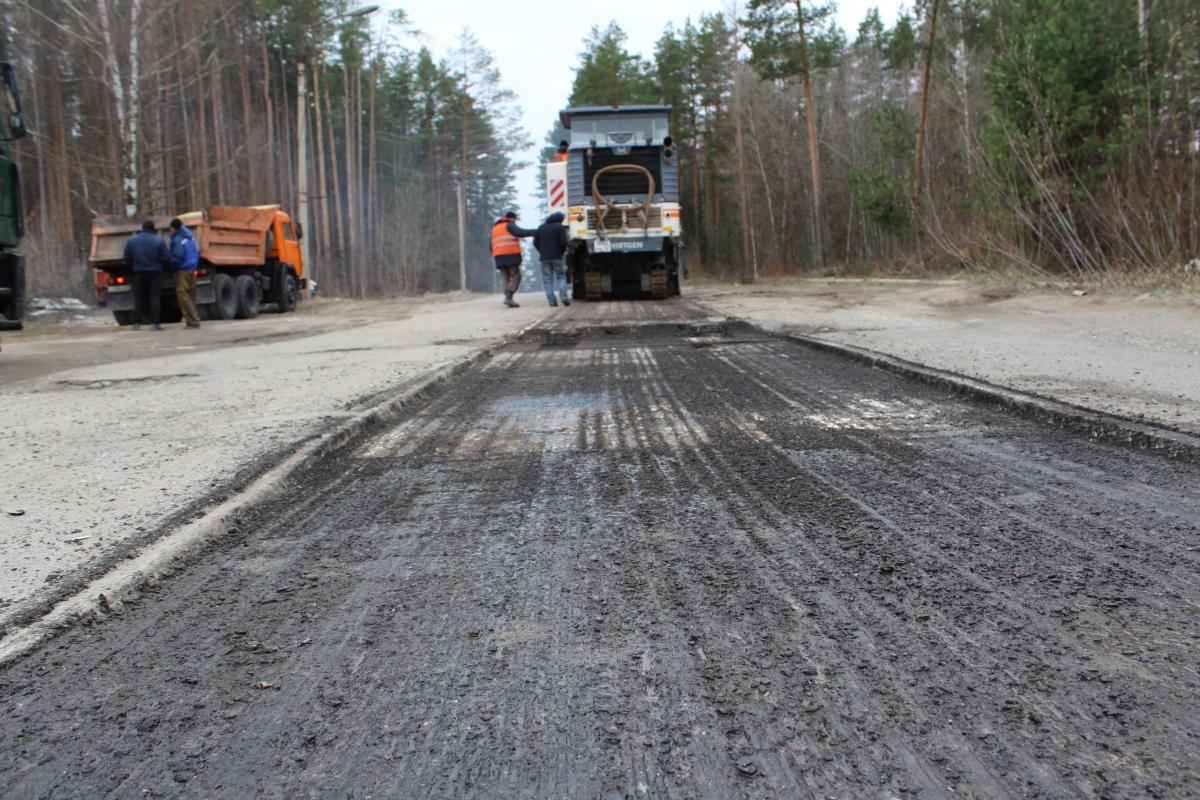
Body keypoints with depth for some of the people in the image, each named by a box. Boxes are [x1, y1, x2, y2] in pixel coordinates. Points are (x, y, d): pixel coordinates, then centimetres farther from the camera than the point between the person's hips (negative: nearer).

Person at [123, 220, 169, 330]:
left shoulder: (131, 240, 2)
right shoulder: (159, 241, -6)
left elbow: (127, 259, 4)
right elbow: (166, 259, -6)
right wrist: (164, 267, 14)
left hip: (138, 273, 2)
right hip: (155, 273, -2)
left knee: (138, 298, 9)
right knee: (154, 297, 1)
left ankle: (137, 323, 7)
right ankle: (155, 323, -4)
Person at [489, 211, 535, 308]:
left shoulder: (495, 228, 24)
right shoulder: (510, 225, 3)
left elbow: (492, 246, 23)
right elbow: (520, 232, -18)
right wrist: (535, 232, -16)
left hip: (499, 258, 6)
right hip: (511, 256, -6)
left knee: (507, 280, 7)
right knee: (516, 278, -7)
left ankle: (509, 298, -7)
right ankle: (508, 297, -22)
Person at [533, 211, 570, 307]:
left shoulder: (541, 227, 12)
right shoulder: (560, 227, 0)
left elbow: (535, 242, 7)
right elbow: (563, 242, -11)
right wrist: (562, 252, 6)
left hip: (544, 257, 2)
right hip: (556, 257, -2)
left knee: (547, 279, 4)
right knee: (561, 277, 9)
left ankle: (552, 300, -4)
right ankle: (563, 296, -10)